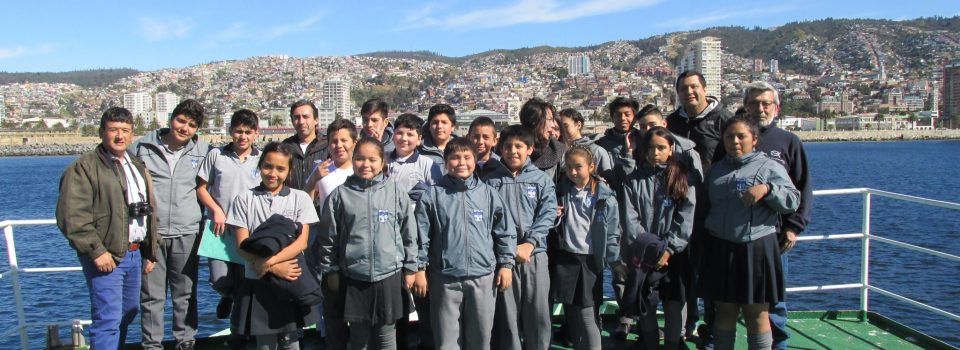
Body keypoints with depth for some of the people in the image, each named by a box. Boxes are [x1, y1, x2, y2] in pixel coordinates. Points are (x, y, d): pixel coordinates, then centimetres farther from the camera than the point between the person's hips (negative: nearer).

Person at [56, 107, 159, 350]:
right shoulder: (84, 168, -8)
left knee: (127, 314, 17)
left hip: (134, 254, 8)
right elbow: (71, 216, -16)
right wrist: (97, 251, -18)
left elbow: (149, 211, 23)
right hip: (106, 256, -8)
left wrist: (150, 253, 19)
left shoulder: (138, 167, 17)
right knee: (108, 320, -9)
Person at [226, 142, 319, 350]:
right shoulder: (244, 199, 2)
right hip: (258, 282, 0)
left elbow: (302, 242, -6)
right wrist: (275, 268, -16)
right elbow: (242, 245, -4)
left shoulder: (300, 198, 2)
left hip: (291, 281, 0)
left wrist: (268, 262, -18)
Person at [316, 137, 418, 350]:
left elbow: (408, 233, 2)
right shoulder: (340, 195, -1)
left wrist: (410, 268, 4)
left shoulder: (396, 192, -2)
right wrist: (330, 271, 4)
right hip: (353, 278, 1)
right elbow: (328, 237, 4)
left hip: (389, 276, 0)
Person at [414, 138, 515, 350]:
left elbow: (505, 231, 7)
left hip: (483, 277, 1)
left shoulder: (488, 194, 2)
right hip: (445, 278, -1)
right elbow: (422, 235, 0)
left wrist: (506, 264, 4)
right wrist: (420, 269, -1)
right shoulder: (433, 195, -2)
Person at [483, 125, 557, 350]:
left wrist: (530, 243, -14)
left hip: (535, 253, 1)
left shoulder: (542, 179, 7)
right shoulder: (490, 181, 6)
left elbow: (548, 214, -2)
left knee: (538, 312, 3)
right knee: (507, 313, 3)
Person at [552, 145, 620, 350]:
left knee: (587, 316, -4)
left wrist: (613, 262, -6)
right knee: (571, 314, 10)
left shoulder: (605, 196, -5)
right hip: (565, 259, 3)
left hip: (590, 260, -3)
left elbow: (612, 232, -2)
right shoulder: (561, 191, 7)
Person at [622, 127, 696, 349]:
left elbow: (686, 220, -5)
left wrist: (668, 249, -13)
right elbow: (630, 219, -2)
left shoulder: (683, 179, 2)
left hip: (673, 256, -1)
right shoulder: (635, 181, 5)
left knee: (674, 307, 2)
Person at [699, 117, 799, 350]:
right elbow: (706, 205, 22)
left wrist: (767, 189, -22)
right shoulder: (717, 169, 14)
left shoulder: (768, 167, -1)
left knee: (756, 313, 4)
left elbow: (793, 201, -8)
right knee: (724, 311, 12)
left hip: (756, 249, -4)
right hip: (720, 249, 4)